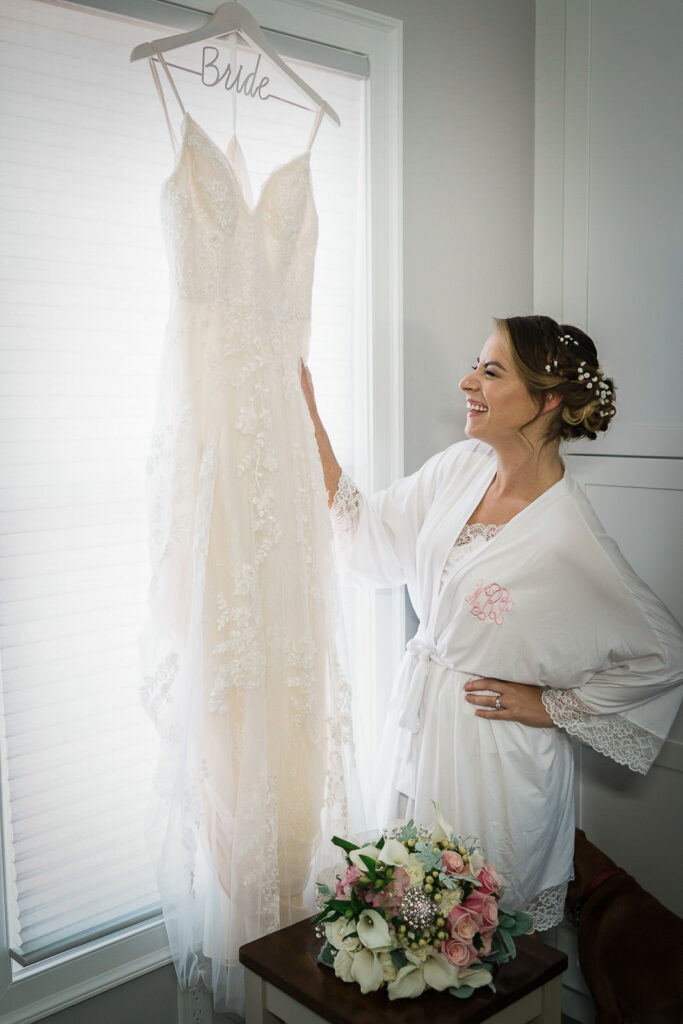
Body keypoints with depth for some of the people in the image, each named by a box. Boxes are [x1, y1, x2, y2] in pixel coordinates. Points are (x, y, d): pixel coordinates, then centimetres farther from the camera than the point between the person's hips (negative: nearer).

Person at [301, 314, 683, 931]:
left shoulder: (570, 540, -24)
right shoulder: (462, 468, -4)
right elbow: (367, 531, 4)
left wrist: (550, 706, -12)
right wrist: (308, 420, -1)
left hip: (493, 751, -6)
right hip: (420, 717, 7)